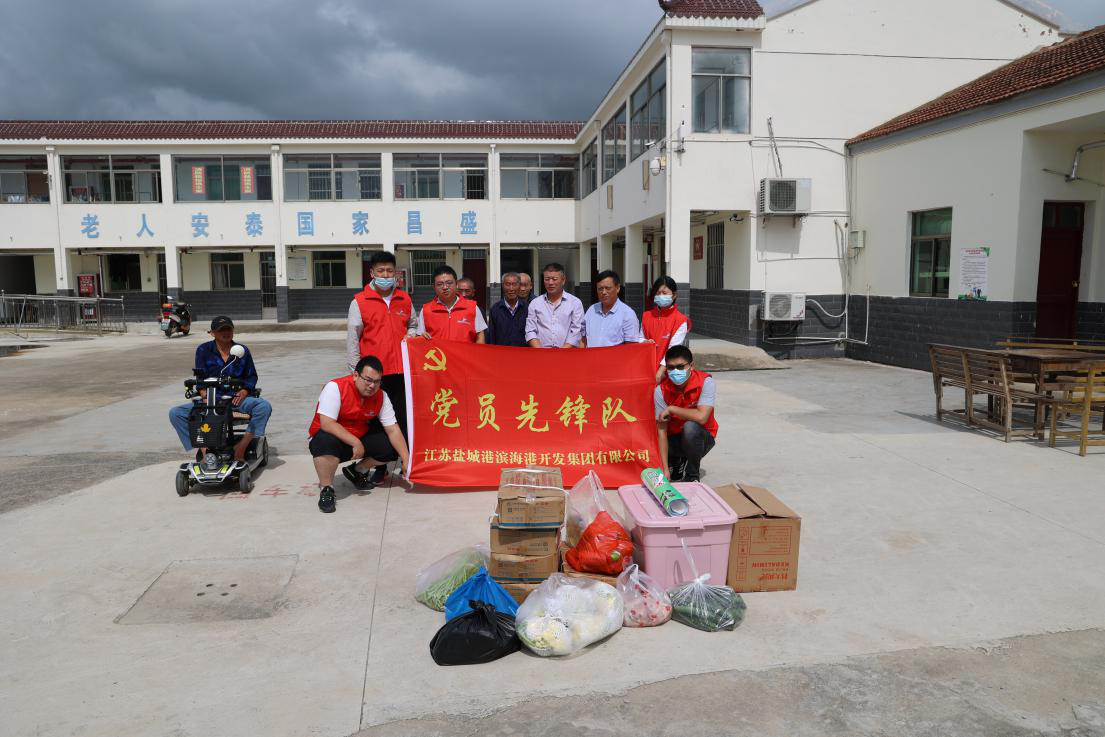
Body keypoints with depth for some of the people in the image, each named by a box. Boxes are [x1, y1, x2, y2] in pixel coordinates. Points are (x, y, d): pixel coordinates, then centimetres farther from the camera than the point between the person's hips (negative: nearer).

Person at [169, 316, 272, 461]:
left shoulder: (242, 351, 7)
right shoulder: (203, 350, 4)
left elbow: (252, 376, 11)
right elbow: (200, 378, 1)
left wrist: (244, 391, -9)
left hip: (236, 398, 0)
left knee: (264, 406, -31)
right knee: (175, 413, -20)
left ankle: (242, 446, -25)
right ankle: (204, 449, -18)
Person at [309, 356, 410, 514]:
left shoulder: (381, 396, -8)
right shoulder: (335, 388, -23)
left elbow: (393, 430, -10)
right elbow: (326, 423, -31)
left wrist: (406, 460, -18)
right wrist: (355, 443, -35)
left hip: (360, 438, 6)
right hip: (331, 435, -5)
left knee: (393, 447, -12)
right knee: (326, 442, -40)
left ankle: (357, 471, 13)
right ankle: (326, 489, -19)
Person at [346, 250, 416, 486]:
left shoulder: (404, 299, 11)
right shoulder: (359, 302, 0)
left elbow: (413, 324, 25)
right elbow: (352, 338, 0)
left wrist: (411, 334, 1)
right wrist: (357, 370, -5)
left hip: (401, 370, 3)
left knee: (404, 418, 6)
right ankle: (379, 467, 14)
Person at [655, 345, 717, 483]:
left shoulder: (705, 382, -23)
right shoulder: (661, 390, -17)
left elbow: (701, 417, -36)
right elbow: (662, 430, -20)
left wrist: (672, 409, -25)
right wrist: (665, 469, -26)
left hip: (702, 437, -3)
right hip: (675, 438, 3)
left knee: (690, 426, -35)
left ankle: (692, 476, -11)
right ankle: (679, 462, 15)